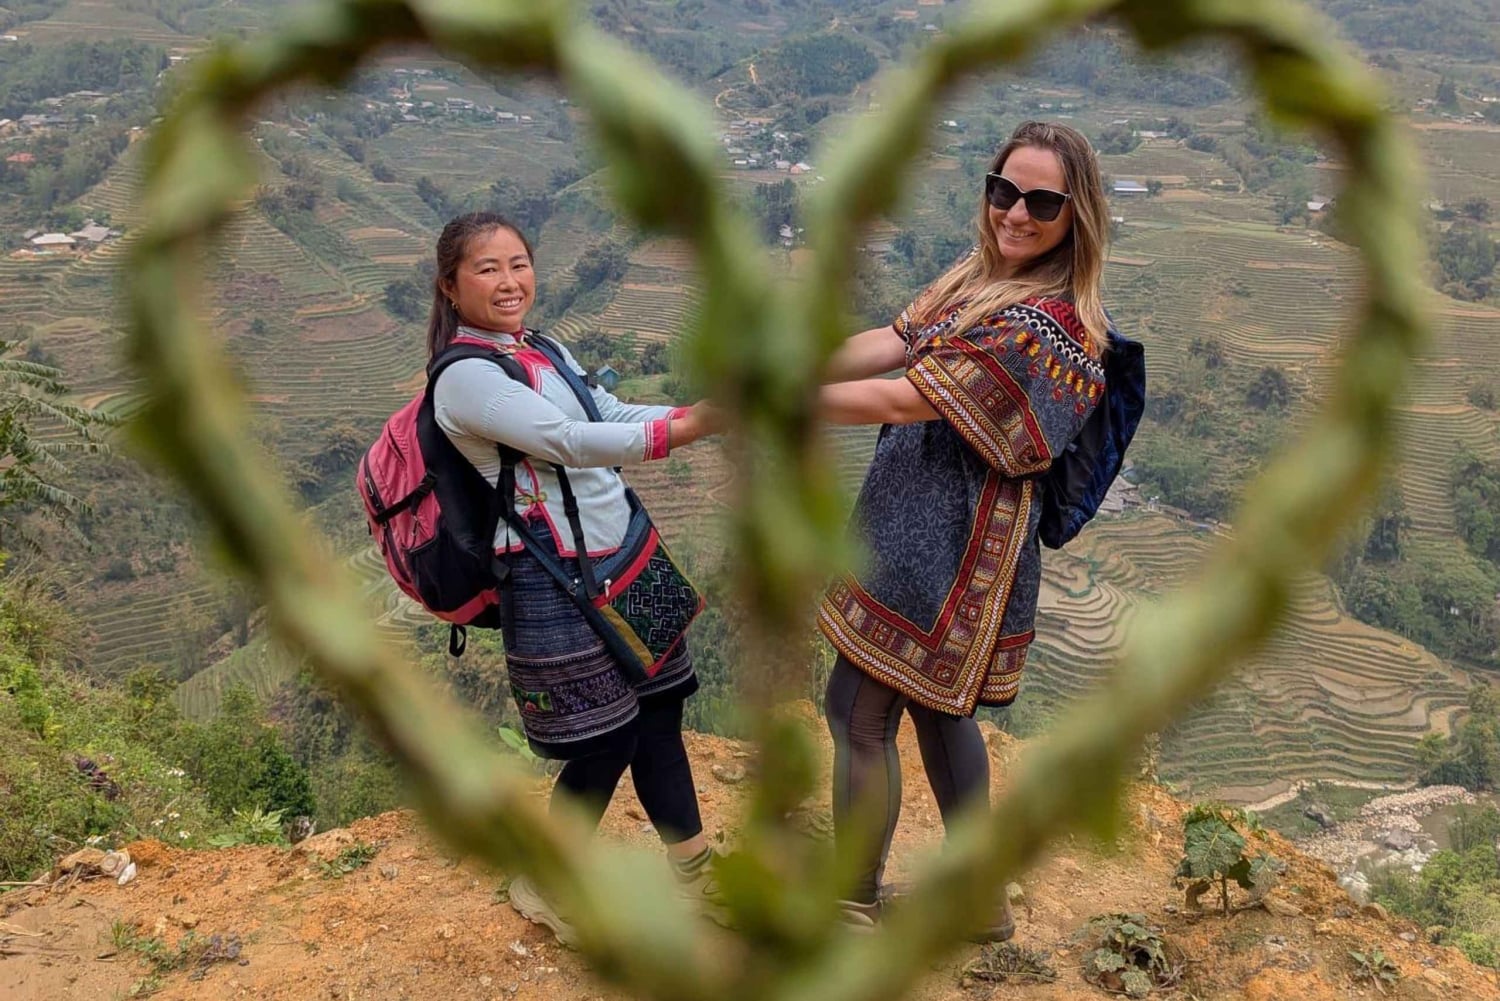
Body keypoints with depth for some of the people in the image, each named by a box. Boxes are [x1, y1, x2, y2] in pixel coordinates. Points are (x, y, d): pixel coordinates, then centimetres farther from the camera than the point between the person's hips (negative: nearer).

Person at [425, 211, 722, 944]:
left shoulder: (546, 353, 12)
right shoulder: (466, 376, -15)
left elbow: (614, 417, 11)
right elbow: (568, 442, -24)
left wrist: (702, 411, -4)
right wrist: (682, 430, -29)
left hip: (622, 560, 8)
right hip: (557, 583, -8)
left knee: (658, 715, 13)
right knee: (604, 744, 2)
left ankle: (696, 880, 30)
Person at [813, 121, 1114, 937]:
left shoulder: (1044, 322, -23)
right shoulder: (979, 278, 6)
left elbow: (902, 399, -24)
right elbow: (886, 345, -2)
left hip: (942, 546, -10)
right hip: (924, 528, 10)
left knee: (858, 711, 1)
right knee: (934, 702, 21)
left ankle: (854, 908, 20)